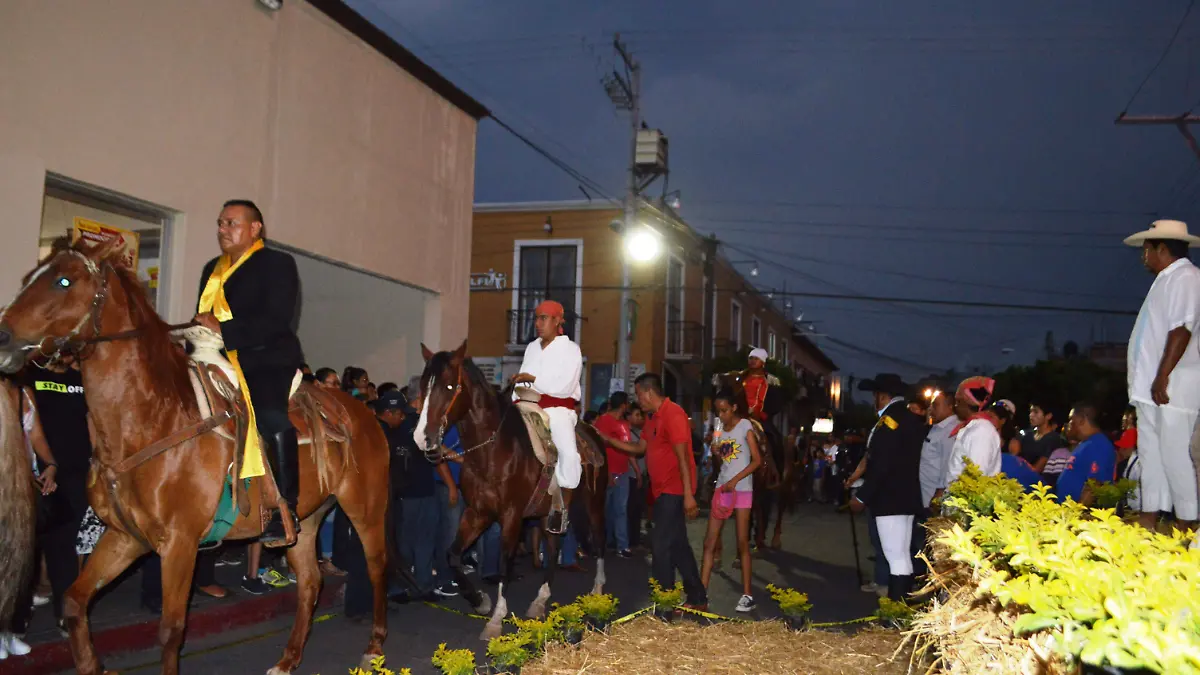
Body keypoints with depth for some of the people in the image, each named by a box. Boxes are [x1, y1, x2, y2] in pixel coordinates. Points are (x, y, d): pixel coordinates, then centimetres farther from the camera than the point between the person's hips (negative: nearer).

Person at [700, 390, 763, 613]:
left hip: (742, 489, -5)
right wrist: (716, 453, -3)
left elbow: (757, 460, -10)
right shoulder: (719, 429, 10)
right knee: (709, 542, 1)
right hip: (721, 488, 5)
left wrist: (735, 480, -17)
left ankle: (747, 595, 6)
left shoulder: (745, 426, -5)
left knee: (742, 543, -1)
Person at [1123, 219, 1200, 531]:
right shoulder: (1166, 280, 20)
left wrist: (1162, 377, -24)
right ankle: (1149, 519, 19)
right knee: (1151, 452, 12)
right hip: (1152, 388, 10)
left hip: (1170, 387, -10)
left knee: (1174, 453, -8)